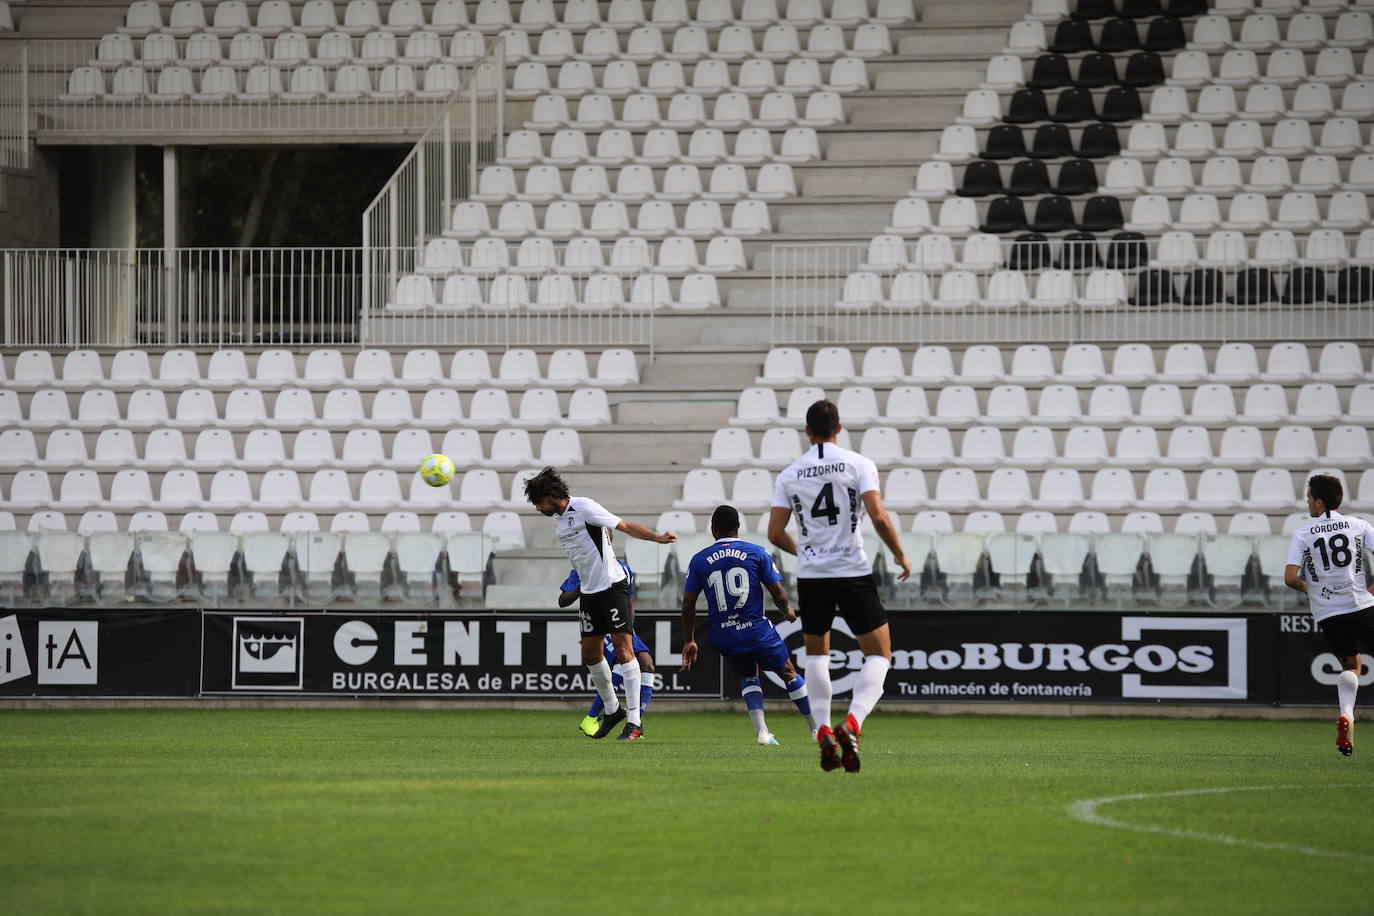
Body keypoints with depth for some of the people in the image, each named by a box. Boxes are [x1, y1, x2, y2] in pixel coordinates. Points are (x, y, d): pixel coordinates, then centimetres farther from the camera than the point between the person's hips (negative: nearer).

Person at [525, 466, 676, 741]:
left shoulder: (584, 508, -12)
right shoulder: (557, 519, 13)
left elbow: (625, 526, -16)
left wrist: (657, 538, -29)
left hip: (612, 585, -9)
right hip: (589, 592, 9)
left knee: (623, 647, -12)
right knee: (590, 653, 10)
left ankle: (634, 720, -14)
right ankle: (612, 710, 27)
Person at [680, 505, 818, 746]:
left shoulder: (699, 561, 2)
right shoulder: (757, 553, -3)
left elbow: (688, 604, 3)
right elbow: (778, 593, -2)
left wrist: (689, 642, 12)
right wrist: (787, 611, 21)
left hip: (724, 637, 2)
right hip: (757, 630, -2)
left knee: (748, 677, 24)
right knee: (788, 673, 17)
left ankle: (761, 730, 4)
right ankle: (818, 728, 21)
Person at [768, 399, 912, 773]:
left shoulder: (789, 475, 5)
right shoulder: (858, 464, -3)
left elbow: (775, 534, 4)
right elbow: (878, 516, -14)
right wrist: (900, 555, 0)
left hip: (810, 576, 3)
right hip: (853, 573, -3)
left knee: (816, 653, 23)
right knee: (879, 654, 6)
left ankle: (823, 732, 8)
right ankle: (852, 725, -17)